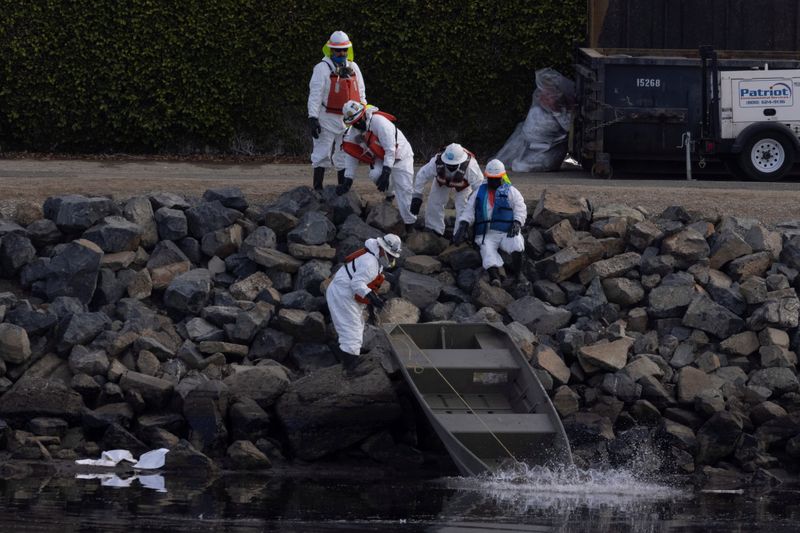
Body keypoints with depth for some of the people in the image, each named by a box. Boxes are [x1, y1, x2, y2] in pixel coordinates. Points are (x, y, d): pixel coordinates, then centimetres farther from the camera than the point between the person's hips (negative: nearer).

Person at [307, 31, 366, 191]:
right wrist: (313, 118, -18)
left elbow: (361, 94, 17)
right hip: (327, 119, -6)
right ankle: (317, 189, -1)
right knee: (322, 154, -4)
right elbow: (315, 95, -12)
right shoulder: (323, 68, -8)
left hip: (348, 120, 6)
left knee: (344, 156, 11)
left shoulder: (353, 68, 11)